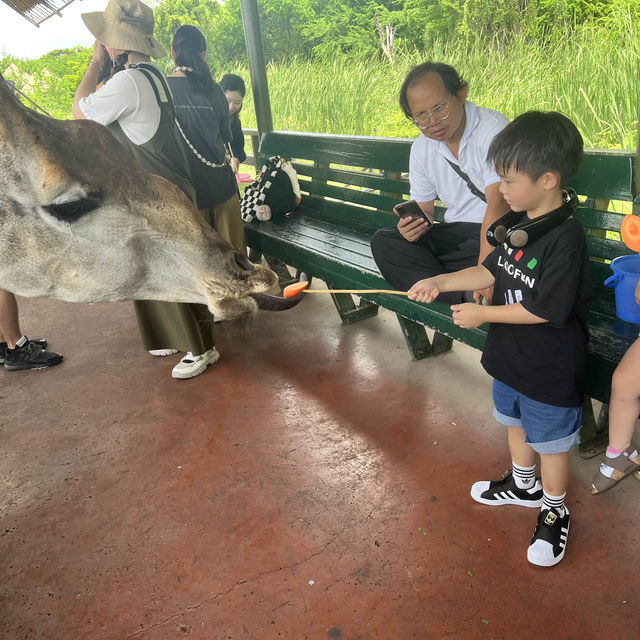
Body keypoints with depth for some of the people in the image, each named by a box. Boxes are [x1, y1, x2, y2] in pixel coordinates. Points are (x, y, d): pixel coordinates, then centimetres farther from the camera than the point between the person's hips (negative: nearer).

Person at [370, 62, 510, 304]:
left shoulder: (492, 127, -13)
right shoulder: (421, 150, 8)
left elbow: (498, 205, -24)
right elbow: (423, 210, 12)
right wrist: (413, 223, -15)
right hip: (457, 233, 7)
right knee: (382, 241, -15)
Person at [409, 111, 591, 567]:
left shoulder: (566, 238, -28)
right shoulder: (518, 222, -3)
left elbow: (546, 310, -28)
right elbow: (494, 271, 7)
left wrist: (482, 314, -20)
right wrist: (440, 282, -1)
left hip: (550, 369, -8)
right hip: (510, 355, 8)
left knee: (550, 439, 13)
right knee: (515, 422, 27)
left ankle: (554, 512, 37)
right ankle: (523, 484, 52)